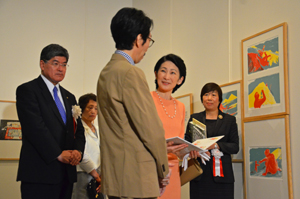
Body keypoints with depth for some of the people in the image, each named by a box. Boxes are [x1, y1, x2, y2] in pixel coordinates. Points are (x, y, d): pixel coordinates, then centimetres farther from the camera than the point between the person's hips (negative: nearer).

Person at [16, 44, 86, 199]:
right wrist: (58, 154, -15)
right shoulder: (27, 90, -2)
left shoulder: (69, 97, 20)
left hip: (67, 173, 6)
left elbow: (79, 130, 17)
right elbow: (35, 127, -13)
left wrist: (78, 151, -4)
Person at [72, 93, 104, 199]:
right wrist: (96, 175, -9)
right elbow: (82, 155, -13)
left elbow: (101, 155, 14)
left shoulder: (96, 130, 19)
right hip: (83, 176, -7)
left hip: (97, 178, 7)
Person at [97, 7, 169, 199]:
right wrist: (163, 169, 0)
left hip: (115, 175, 9)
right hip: (136, 178, -9)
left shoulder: (106, 72, 12)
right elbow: (151, 128, -16)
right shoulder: (131, 72, -15)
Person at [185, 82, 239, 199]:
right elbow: (187, 140, 10)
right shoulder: (194, 118, 15)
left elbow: (235, 147, 3)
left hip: (221, 173, -1)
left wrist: (217, 145, -14)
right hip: (199, 173, 1)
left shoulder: (229, 120, 10)